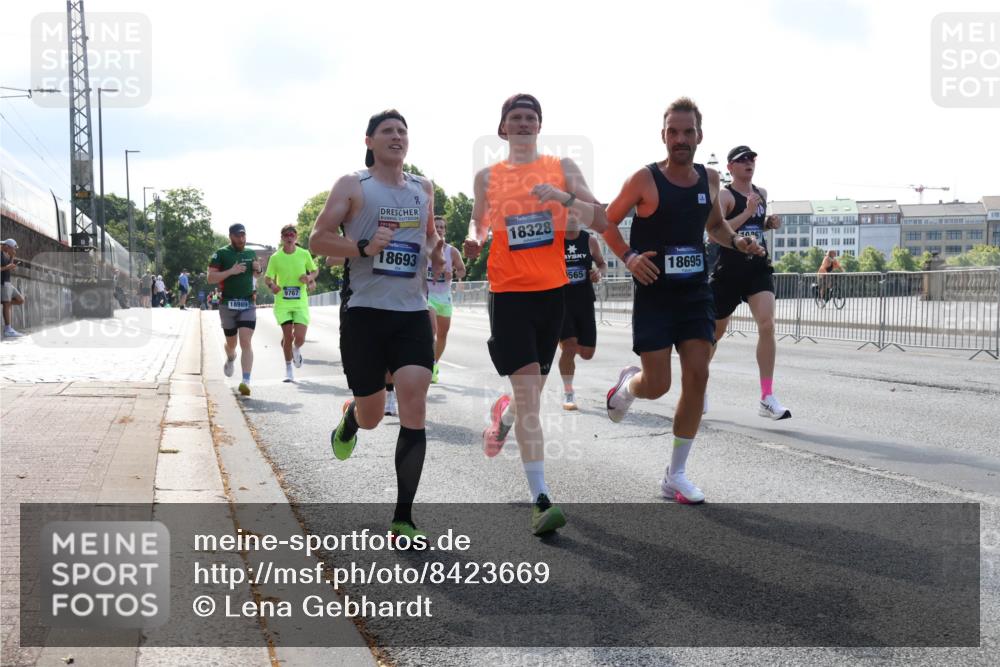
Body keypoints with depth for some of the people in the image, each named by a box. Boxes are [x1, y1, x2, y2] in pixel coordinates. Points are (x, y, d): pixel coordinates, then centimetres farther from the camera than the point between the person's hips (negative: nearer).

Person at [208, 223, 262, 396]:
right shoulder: (221, 254, -3)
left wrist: (258, 269, 4)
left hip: (248, 305, 2)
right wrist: (231, 271, -20)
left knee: (246, 342, -13)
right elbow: (210, 278, -10)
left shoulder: (251, 253, 11)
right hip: (227, 304, -1)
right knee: (231, 343, 13)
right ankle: (230, 359, 49)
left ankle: (246, 381, -17)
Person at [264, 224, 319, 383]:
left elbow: (315, 270, 15)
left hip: (301, 303, 0)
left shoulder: (304, 254, 0)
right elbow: (267, 277, 5)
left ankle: (296, 350, 28)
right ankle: (288, 368, 16)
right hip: (282, 303, 0)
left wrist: (309, 278, -8)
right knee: (288, 336, -4)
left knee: (300, 337, -10)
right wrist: (271, 285, -18)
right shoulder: (275, 258, -1)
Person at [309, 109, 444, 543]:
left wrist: (437, 253, 6)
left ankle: (403, 518, -5)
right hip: (364, 311, -3)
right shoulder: (352, 186, 0)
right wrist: (364, 247, -19)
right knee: (371, 416, 5)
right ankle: (349, 422, 47)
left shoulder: (423, 189, 14)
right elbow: (317, 239, -4)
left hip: (412, 312, 3)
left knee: (414, 407, -11)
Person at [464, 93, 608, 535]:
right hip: (509, 291, -2)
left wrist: (564, 197, -15)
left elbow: (601, 222, 1)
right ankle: (540, 501, -12)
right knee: (528, 393, -11)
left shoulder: (562, 167, 6)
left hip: (555, 289, 2)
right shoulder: (488, 177, 8)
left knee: (533, 389, 13)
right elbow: (478, 223, 21)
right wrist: (473, 239, -2)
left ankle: (503, 413, 50)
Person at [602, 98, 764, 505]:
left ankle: (676, 475, 6)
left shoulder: (709, 179, 5)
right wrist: (629, 256, -18)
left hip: (696, 292, 4)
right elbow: (608, 222, -2)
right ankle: (627, 384, 35)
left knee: (697, 376, -5)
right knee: (657, 384, -6)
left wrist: (736, 241, 1)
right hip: (654, 293, -4)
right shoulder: (645, 179, -10)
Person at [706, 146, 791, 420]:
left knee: (767, 325, -16)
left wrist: (770, 224, 8)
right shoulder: (724, 196, -8)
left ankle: (767, 399, -15)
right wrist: (747, 212, -25)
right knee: (715, 331, 10)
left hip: (758, 269, 4)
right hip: (728, 271, -4)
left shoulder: (762, 194, 13)